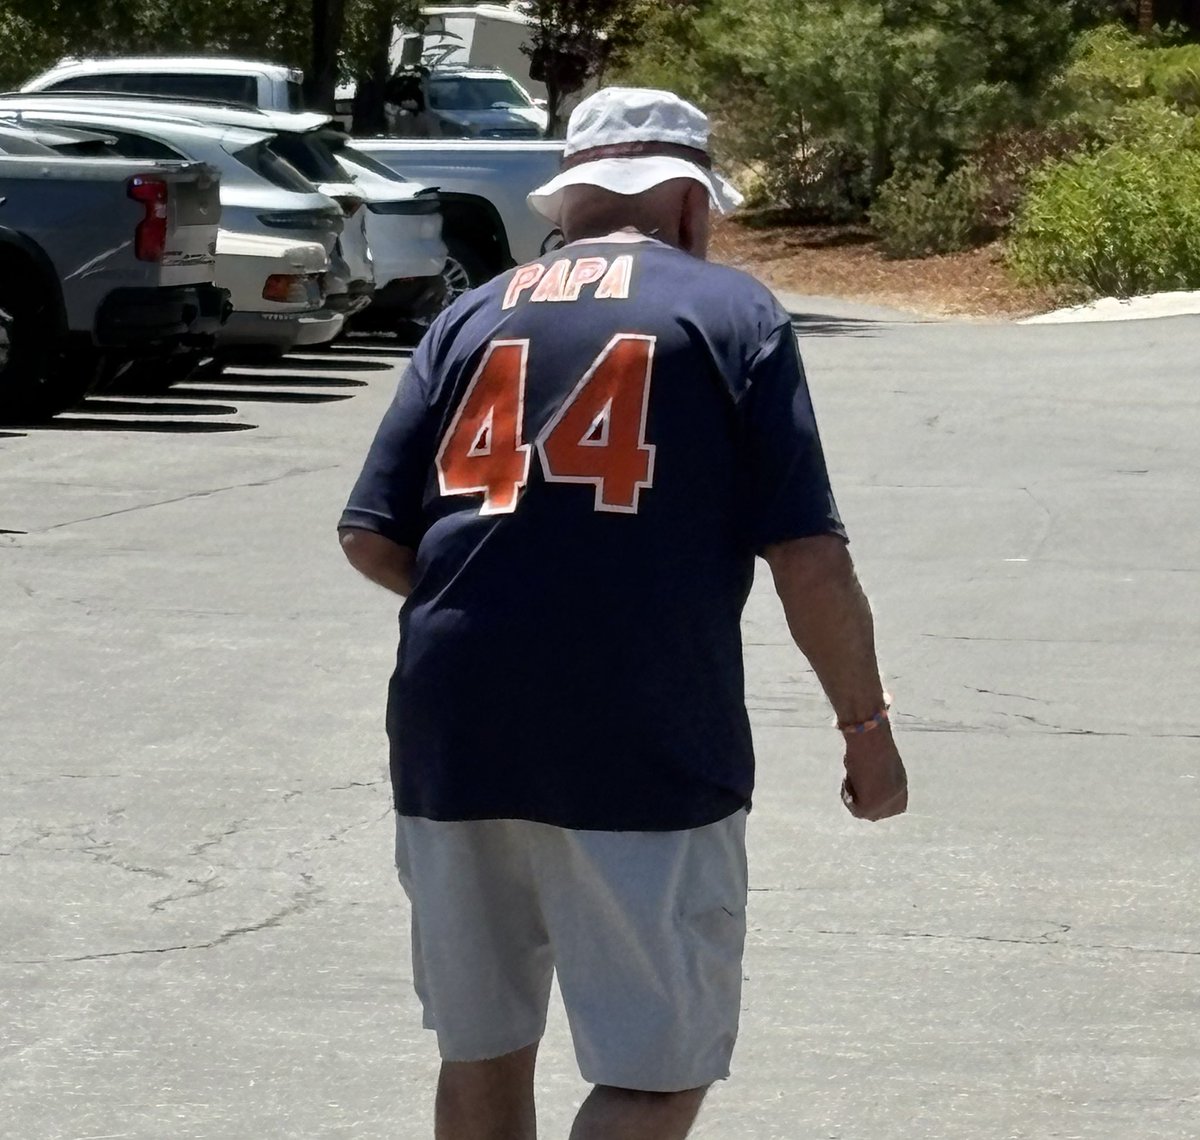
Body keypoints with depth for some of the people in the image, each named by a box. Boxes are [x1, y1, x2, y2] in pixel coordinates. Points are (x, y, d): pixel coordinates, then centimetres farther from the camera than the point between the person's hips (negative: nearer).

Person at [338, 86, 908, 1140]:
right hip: (647, 748, -4)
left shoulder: (473, 316, 13)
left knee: (484, 1052, 16)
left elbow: (372, 539, 9)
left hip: (453, 737, 4)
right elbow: (809, 558, -3)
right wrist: (866, 724, 8)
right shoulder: (733, 314, 3)